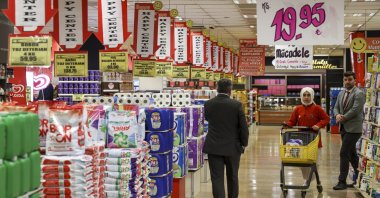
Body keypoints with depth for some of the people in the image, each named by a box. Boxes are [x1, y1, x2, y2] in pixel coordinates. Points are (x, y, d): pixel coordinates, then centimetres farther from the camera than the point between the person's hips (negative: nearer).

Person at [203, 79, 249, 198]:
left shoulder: (208, 104, -4)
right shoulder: (237, 105, -11)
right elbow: (243, 127, -8)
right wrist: (244, 143, 7)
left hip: (213, 147, 1)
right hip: (232, 147, -1)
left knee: (217, 178, 2)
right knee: (232, 177, 16)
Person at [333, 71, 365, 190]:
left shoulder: (359, 94, -11)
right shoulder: (341, 94, 13)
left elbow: (355, 110, -19)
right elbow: (336, 108, 13)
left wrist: (343, 118, -12)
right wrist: (337, 115, -9)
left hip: (353, 128, -8)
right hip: (344, 128, 8)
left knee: (344, 153, -12)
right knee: (351, 153, 16)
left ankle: (342, 181, -8)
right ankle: (358, 177, 28)